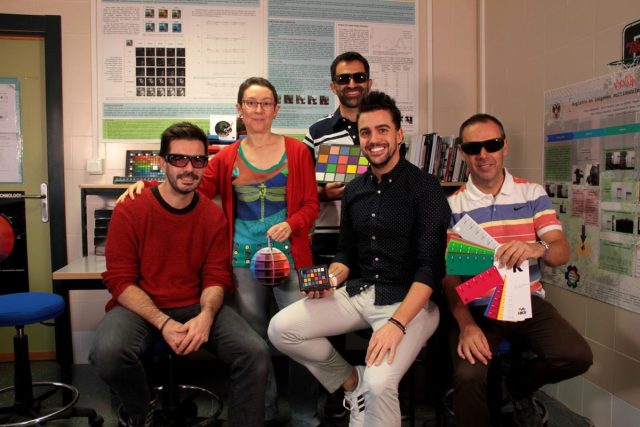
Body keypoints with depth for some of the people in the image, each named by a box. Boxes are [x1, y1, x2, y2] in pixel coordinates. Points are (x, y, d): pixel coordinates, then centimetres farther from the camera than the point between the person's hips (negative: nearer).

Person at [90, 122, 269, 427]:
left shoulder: (213, 216, 0)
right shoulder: (129, 211, -8)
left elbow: (216, 278, 2)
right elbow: (120, 280, -9)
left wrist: (206, 315, -20)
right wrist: (163, 323, -22)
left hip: (196, 306, 2)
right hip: (139, 307, -1)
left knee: (255, 352, -21)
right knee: (108, 352, -32)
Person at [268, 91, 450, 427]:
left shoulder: (424, 187, -10)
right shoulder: (354, 190, 9)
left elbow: (431, 266, -17)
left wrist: (397, 324, -27)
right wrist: (330, 278, -6)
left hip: (409, 300, -6)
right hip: (358, 292, 6)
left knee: (379, 384, -30)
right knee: (281, 329, -7)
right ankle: (350, 381, 12)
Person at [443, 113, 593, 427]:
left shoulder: (533, 194, 6)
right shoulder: (452, 206, 0)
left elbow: (562, 251, -3)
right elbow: (449, 274, -4)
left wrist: (538, 248, -29)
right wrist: (466, 325, -20)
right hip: (476, 306, -3)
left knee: (577, 356, -18)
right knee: (468, 376, -27)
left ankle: (519, 387, 14)